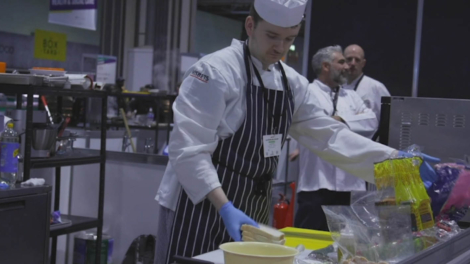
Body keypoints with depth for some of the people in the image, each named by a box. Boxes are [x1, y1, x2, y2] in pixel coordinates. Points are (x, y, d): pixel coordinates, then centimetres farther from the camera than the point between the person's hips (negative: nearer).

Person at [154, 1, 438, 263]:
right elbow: (189, 149, -20)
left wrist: (395, 159, -3)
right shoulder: (216, 71, -15)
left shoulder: (292, 82, 8)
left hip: (249, 214, 7)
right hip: (200, 208, -7)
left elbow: (327, 134, 6)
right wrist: (224, 207, -28)